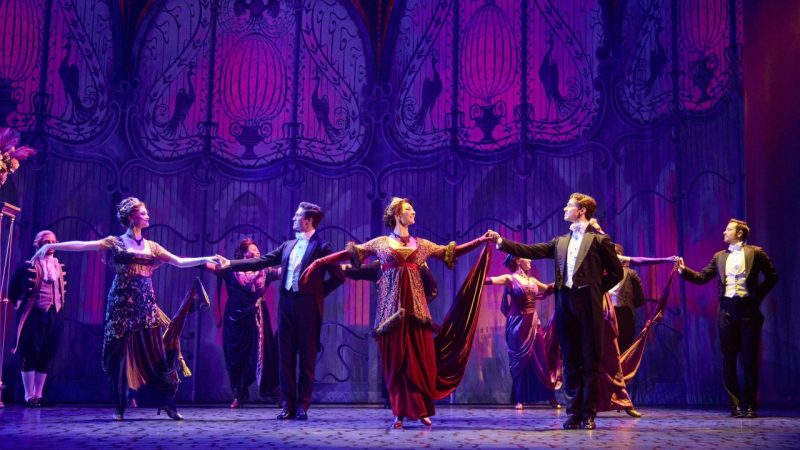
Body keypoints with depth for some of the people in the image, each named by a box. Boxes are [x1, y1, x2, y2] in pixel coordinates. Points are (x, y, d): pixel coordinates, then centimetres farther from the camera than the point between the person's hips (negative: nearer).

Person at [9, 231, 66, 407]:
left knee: (46, 356, 5)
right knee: (30, 355, -5)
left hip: (53, 316, 5)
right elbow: (13, 290, 0)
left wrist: (59, 304, 13)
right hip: (33, 315, -5)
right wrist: (22, 304, 3)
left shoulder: (58, 267, 12)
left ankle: (38, 394, 11)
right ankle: (29, 395, 0)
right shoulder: (28, 266, -4)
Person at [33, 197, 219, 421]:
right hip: (122, 304, -3)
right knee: (121, 354, 0)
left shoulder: (152, 246, 13)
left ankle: (168, 403, 6)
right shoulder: (116, 242, 2)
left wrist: (206, 259, 4)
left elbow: (180, 262, 12)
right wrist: (52, 246, -10)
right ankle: (119, 407, 8)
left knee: (154, 353, 0)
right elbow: (82, 245, -3)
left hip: (145, 305, 3)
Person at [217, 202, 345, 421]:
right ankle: (288, 404, 11)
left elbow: (338, 277, -6)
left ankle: (302, 405, 8)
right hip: (286, 304, 6)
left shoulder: (321, 247, -4)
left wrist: (319, 293, -1)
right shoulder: (288, 246, 14)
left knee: (307, 358, 1)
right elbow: (260, 261, 12)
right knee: (285, 356, 5)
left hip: (308, 307, -6)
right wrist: (230, 264, 8)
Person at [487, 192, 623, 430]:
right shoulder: (561, 241, 18)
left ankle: (588, 414, 5)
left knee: (590, 361, 0)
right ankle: (574, 412, 10)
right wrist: (502, 242, 5)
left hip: (587, 304, -5)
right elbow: (531, 251, 11)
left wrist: (596, 289, 2)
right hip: (565, 303, 5)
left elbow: (616, 272, 3)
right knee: (571, 361, 6)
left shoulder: (599, 239, 3)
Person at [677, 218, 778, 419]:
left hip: (748, 308, -3)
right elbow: (702, 277, 12)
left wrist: (758, 296, 0)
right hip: (727, 310, 3)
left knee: (750, 359, 0)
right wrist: (684, 270, -2)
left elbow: (772, 276, 6)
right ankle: (736, 404, 10)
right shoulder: (719, 256, 14)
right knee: (728, 359, 3)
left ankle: (749, 404, 8)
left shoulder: (755, 252, 4)